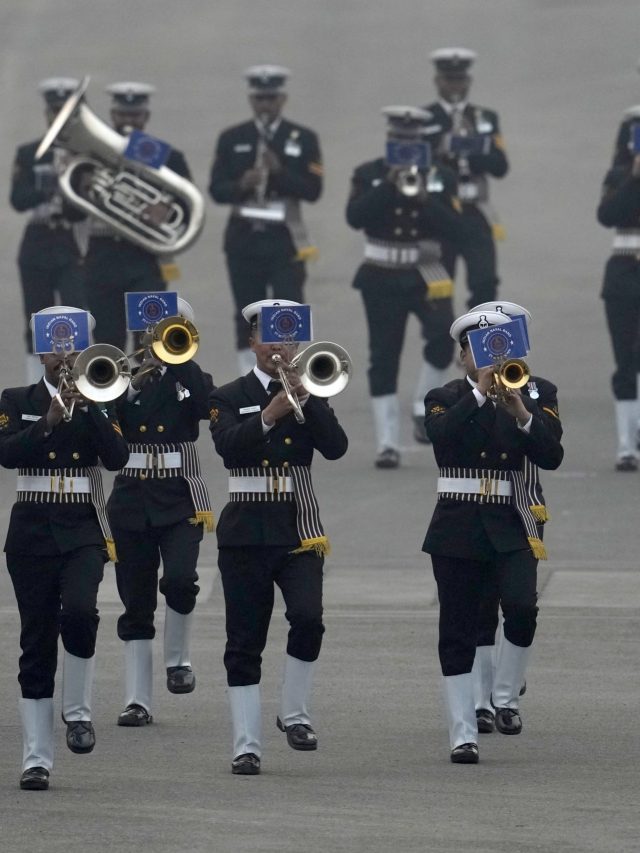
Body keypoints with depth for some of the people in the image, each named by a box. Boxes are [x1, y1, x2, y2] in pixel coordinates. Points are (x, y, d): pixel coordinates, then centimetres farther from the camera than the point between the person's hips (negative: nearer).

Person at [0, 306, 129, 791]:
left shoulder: (100, 402, 8)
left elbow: (117, 458, -6)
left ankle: (79, 711, -6)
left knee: (79, 610, -28)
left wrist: (89, 405, -13)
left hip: (83, 531, 0)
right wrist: (49, 421, -19)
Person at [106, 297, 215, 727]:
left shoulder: (191, 379, 6)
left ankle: (178, 659, 2)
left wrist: (178, 358, -14)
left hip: (179, 499, -2)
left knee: (179, 579, -23)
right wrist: (133, 388, -16)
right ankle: (138, 700, 7)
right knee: (136, 603, 3)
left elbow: (210, 406, -17)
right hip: (131, 501, 2)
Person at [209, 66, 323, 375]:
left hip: (285, 239, -2)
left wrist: (279, 172, -19)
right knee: (248, 318, 4)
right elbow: (216, 190, 2)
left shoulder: (303, 139, 3)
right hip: (244, 239, 2)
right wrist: (241, 185, -19)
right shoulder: (231, 139, 6)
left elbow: (313, 190, -5)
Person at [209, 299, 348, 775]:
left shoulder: (312, 396, 9)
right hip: (247, 529, -1)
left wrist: (305, 399, -16)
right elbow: (229, 448, -14)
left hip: (298, 528, 1)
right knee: (245, 642, 0)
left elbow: (336, 447, -7)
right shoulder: (231, 397, 4)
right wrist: (269, 415, -27)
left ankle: (296, 713, -1)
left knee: (308, 616, -21)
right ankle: (246, 746, 5)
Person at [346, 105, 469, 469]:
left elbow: (457, 230, -6)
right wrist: (390, 185, -20)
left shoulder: (442, 178, 5)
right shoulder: (369, 175, 4)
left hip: (425, 275, 0)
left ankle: (424, 408, -6)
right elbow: (355, 217, -14)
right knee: (383, 360, -1)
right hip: (381, 278, 0)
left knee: (443, 333, -25)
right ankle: (388, 444, 4)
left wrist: (424, 199, -18)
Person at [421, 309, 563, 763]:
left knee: (522, 607, -23)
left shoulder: (537, 393, 7)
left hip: (513, 525, 0)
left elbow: (551, 456, -6)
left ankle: (507, 697, -2)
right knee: (457, 635, 0)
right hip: (459, 526, 0)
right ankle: (463, 734, 6)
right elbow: (442, 436, -17)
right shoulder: (445, 399, 6)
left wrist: (522, 415, -20)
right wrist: (480, 393, -20)